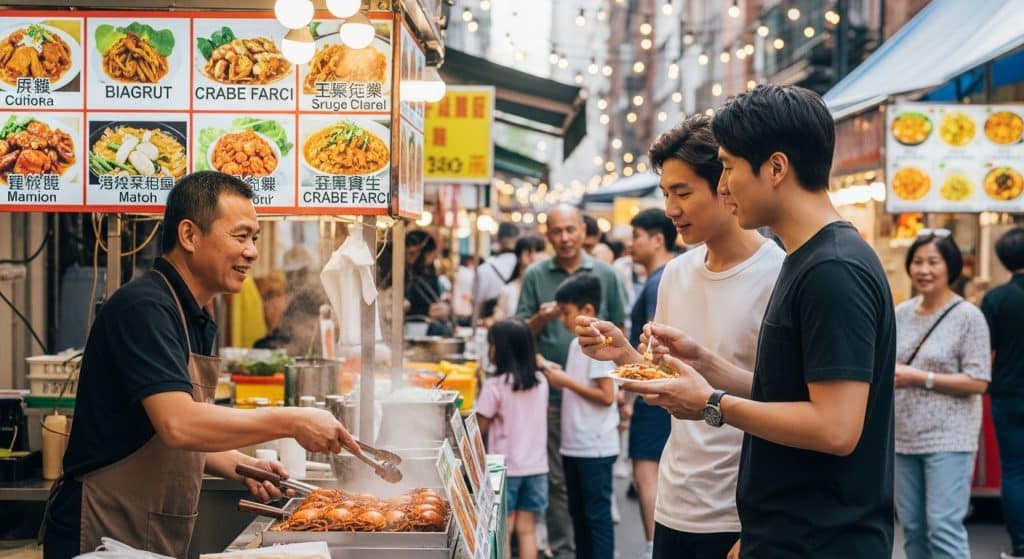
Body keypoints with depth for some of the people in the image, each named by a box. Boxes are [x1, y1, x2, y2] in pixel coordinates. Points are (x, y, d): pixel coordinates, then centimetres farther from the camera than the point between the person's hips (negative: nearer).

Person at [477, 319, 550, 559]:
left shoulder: (495, 386, -13)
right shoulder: (540, 382, 3)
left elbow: (481, 427, -9)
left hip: (506, 468, -4)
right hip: (536, 467, 5)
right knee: (527, 530, 10)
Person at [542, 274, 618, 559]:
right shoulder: (577, 343, 12)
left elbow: (606, 395, -20)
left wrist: (566, 381, -15)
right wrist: (558, 375, 3)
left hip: (595, 448, -9)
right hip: (574, 445, 9)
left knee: (597, 515, -3)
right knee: (578, 514, 15)